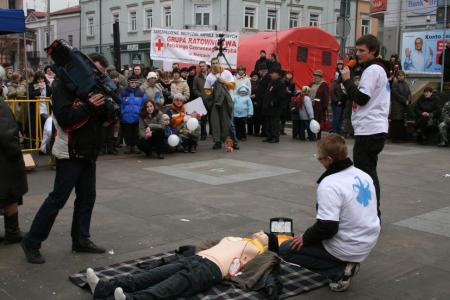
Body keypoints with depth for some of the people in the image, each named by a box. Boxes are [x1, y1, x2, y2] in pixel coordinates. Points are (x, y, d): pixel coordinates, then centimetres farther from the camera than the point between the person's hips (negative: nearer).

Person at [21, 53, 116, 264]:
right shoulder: (64, 86, -12)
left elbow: (109, 114, 8)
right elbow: (65, 119, -22)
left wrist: (103, 103, -11)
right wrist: (89, 106, -24)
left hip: (88, 153, 8)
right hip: (70, 154, -8)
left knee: (87, 198, 10)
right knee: (57, 198, -6)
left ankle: (81, 240, 21)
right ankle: (31, 242, 3)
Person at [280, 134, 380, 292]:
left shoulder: (329, 184, -25)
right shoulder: (363, 175, 1)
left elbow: (327, 228, -27)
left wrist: (305, 237, -8)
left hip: (347, 248, -9)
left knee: (285, 250, 6)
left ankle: (338, 272, -4)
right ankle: (345, 263, 11)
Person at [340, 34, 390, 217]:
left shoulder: (372, 70, -10)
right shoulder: (379, 69, 22)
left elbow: (361, 98, -17)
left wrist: (347, 80, -10)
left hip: (369, 130, -11)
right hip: (375, 129, 11)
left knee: (365, 172, -9)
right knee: (369, 171, 14)